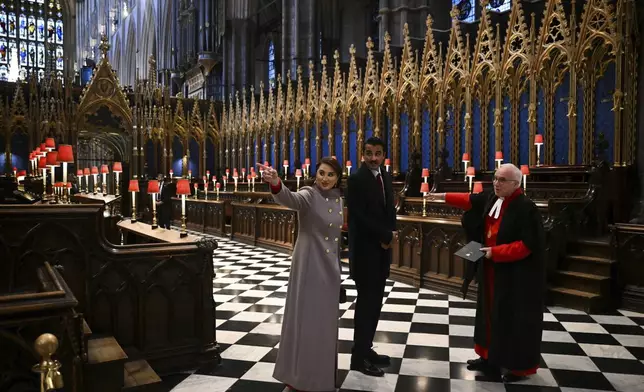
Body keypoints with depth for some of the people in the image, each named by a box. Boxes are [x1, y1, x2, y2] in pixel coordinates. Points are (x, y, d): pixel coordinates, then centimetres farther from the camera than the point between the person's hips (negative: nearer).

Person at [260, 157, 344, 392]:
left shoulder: (339, 199, 5)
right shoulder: (308, 195, -13)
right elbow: (290, 199, -37)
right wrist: (276, 184, -56)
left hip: (330, 267, 6)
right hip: (308, 266, -6)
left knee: (326, 319, 15)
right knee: (305, 317, 1)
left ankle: (322, 371, 33)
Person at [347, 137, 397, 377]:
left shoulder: (385, 177, 11)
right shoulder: (356, 179, -13)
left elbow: (389, 210, 13)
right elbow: (359, 216, -20)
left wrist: (389, 236, -5)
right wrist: (386, 235, -14)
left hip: (382, 248, 8)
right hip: (365, 249, -8)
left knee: (375, 301, 12)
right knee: (366, 301, -2)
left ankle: (366, 349, 24)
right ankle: (359, 357, 8)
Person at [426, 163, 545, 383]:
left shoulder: (525, 208, -20)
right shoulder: (491, 199, 2)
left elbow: (527, 245, -22)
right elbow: (472, 200, 22)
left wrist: (496, 252, -22)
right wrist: (445, 197, 22)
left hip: (517, 275, -8)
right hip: (492, 270, 8)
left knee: (515, 319, 3)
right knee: (491, 313, 15)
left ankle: (519, 366, 18)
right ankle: (490, 357, 29)